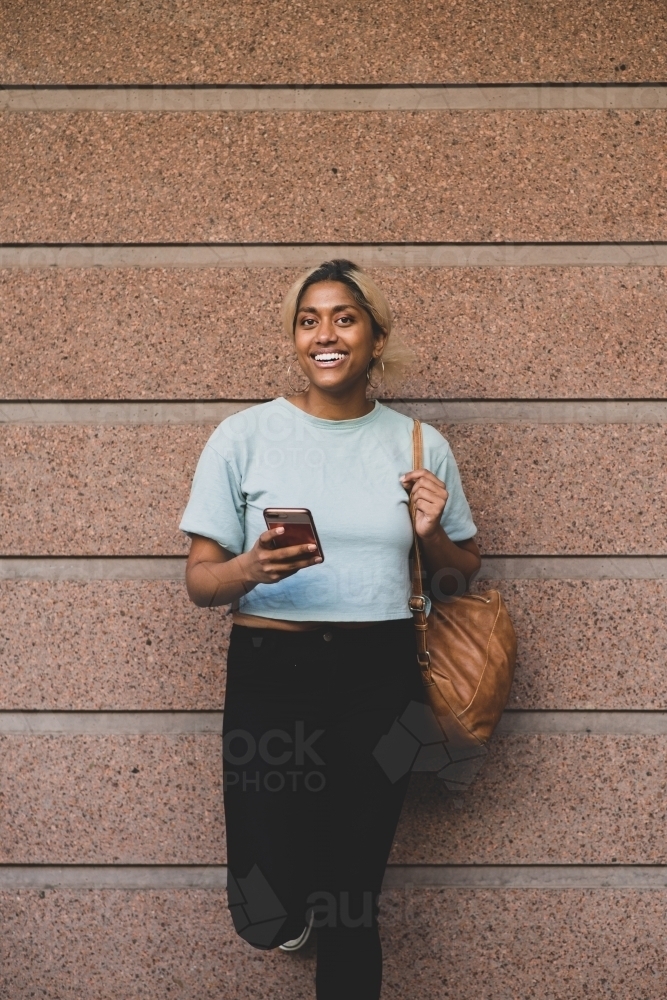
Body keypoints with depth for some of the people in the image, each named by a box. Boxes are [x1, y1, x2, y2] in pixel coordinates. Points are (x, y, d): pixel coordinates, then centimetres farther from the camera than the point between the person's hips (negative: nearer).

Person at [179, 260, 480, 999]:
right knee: (267, 918, -1)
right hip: (270, 672, -1)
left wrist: (432, 535, -7)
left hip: (380, 680, 2)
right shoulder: (244, 436, -1)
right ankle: (290, 907, 35)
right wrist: (251, 567, -21)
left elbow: (465, 572, 15)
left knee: (352, 904, 6)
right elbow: (199, 580, 1)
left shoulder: (419, 445, 5)